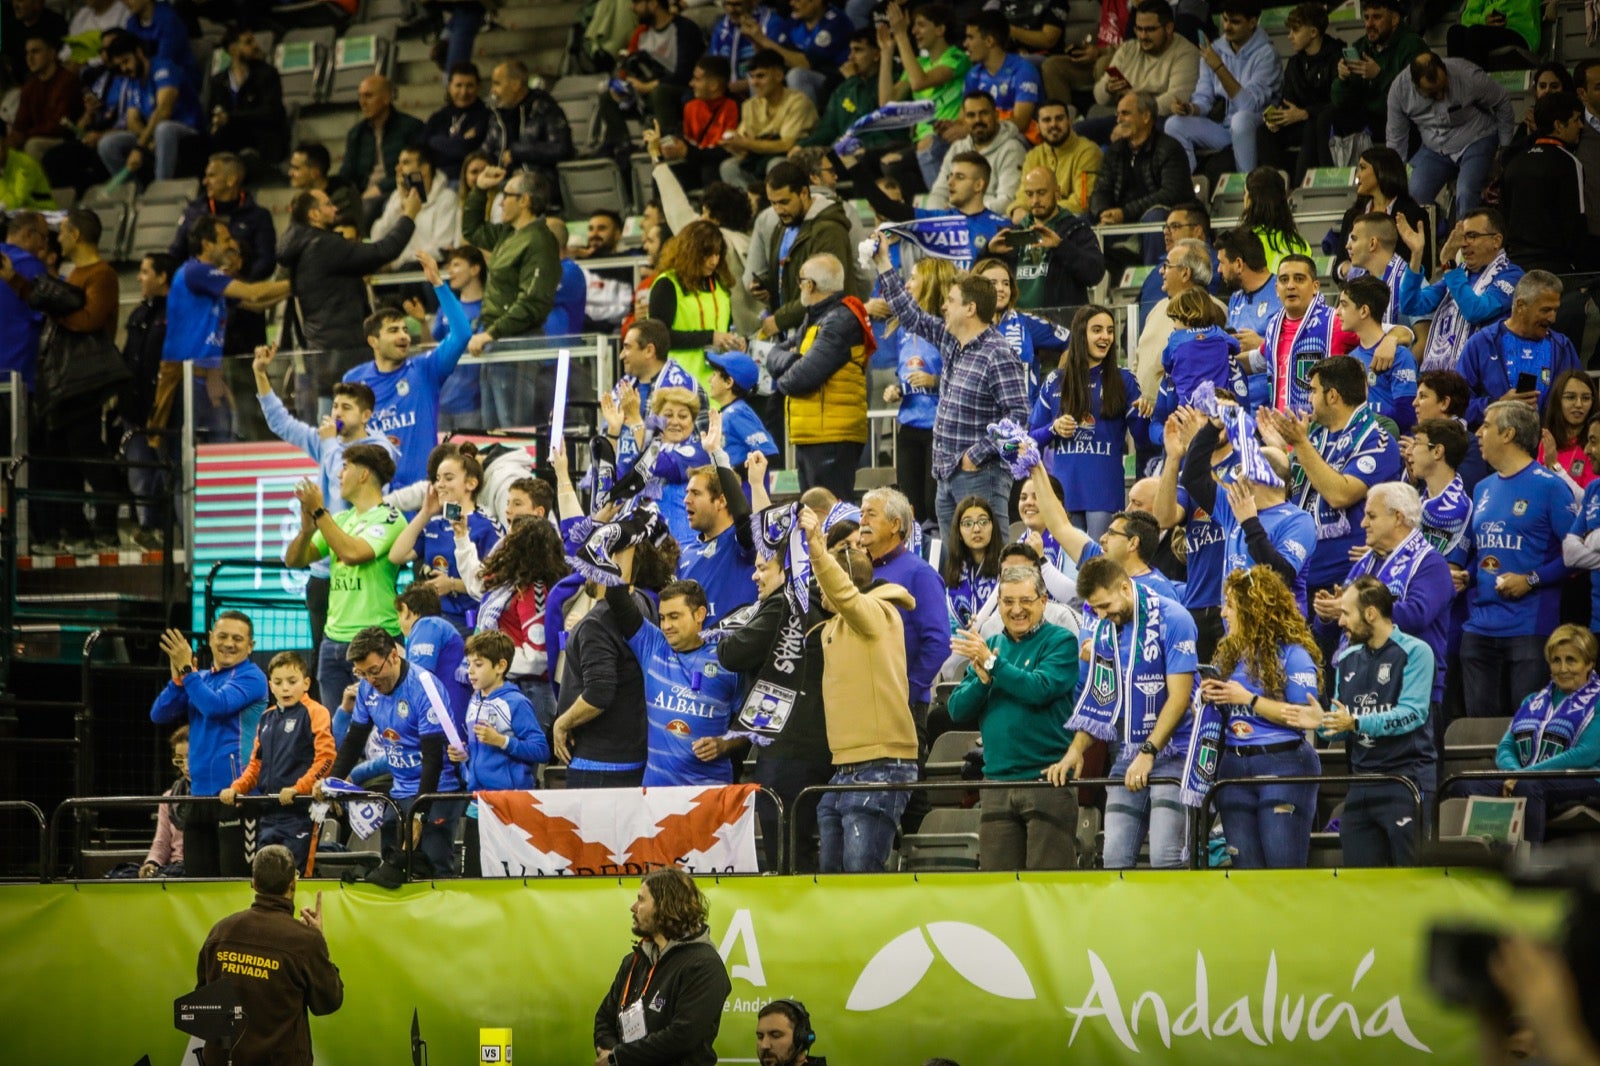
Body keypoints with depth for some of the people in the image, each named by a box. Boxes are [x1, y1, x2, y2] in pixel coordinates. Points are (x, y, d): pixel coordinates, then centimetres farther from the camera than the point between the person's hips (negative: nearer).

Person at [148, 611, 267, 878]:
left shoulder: (251, 677, -3)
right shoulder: (200, 679, 18)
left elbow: (216, 706, -19)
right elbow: (159, 715, 10)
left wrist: (187, 670, -12)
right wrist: (178, 678, -5)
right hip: (200, 791, 7)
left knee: (236, 881, -9)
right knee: (197, 881, 8)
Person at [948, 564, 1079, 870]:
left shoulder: (1060, 641, 0)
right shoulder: (989, 645, 16)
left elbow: (1041, 689, -17)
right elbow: (958, 710, 10)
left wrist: (992, 664, -13)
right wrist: (982, 679, -8)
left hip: (1047, 779, -5)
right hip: (998, 781, 6)